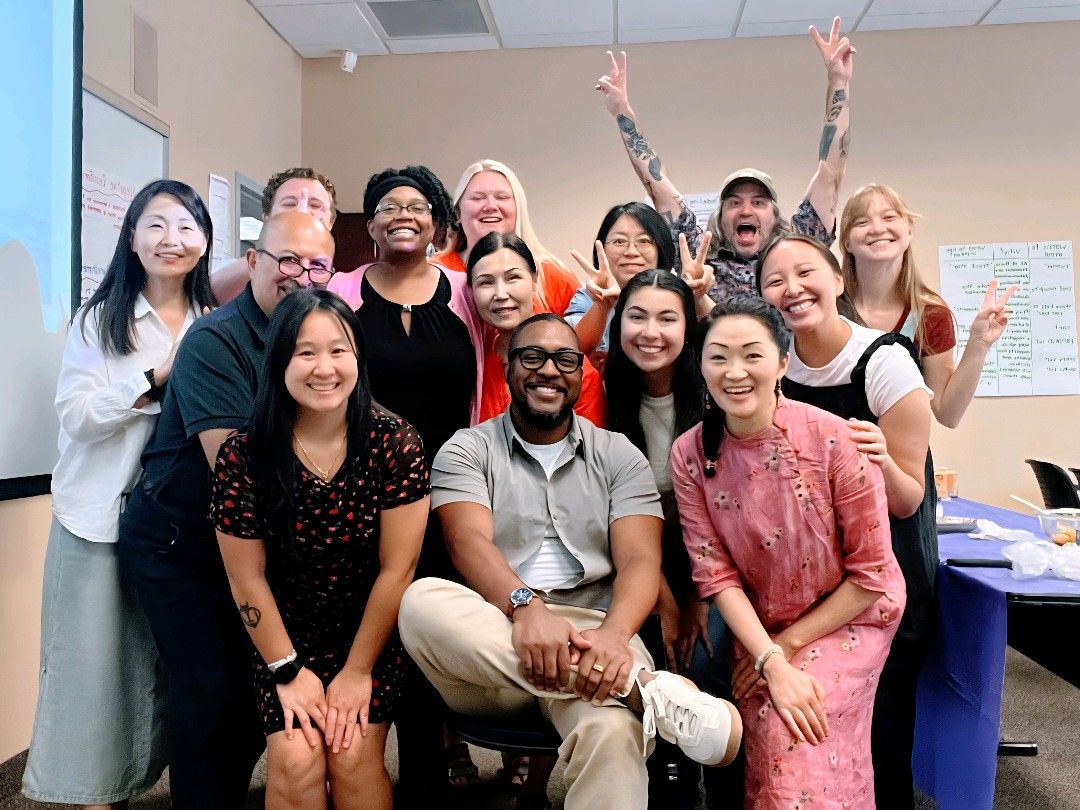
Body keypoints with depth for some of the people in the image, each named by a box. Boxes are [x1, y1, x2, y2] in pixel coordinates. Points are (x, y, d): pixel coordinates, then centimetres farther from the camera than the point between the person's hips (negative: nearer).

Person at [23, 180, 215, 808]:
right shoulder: (99, 320, 0)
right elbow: (76, 416, -10)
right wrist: (157, 379, -19)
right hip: (101, 515, -1)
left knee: (165, 661, 8)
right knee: (96, 658, 5)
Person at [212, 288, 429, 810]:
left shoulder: (396, 444, -16)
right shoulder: (243, 455, -15)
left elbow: (397, 568, -13)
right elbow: (247, 578, -7)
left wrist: (357, 671, -9)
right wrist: (287, 671, -6)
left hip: (373, 636, 0)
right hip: (285, 637, 1)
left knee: (352, 757, -14)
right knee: (296, 758, -14)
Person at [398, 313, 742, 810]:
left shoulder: (618, 456, 12)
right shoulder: (467, 450, 9)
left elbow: (639, 560, -1)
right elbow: (470, 542, -9)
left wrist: (614, 633, -23)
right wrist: (525, 606, -30)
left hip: (591, 638, -2)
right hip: (492, 639, 3)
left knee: (612, 731, -38)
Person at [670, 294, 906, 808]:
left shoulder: (834, 439, -21)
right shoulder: (689, 454, -13)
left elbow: (871, 573, -13)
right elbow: (715, 573, -10)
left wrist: (789, 642, -9)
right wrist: (772, 663, -20)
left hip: (850, 616, -2)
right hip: (754, 626, 2)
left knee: (792, 740, -20)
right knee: (767, 733, -16)